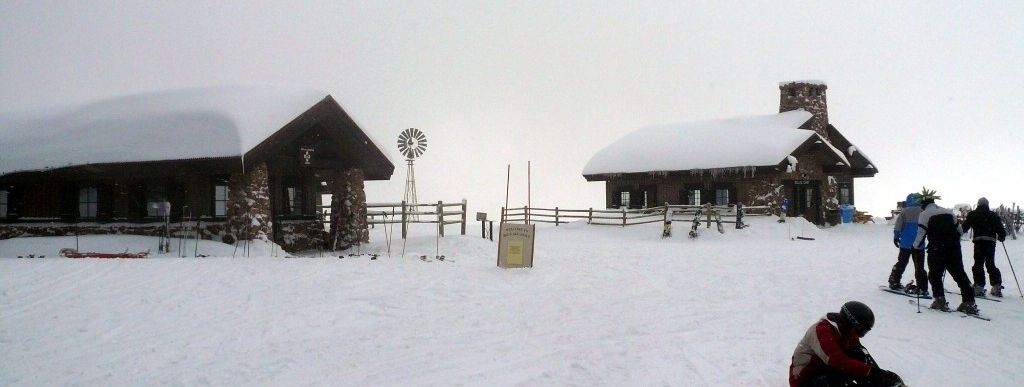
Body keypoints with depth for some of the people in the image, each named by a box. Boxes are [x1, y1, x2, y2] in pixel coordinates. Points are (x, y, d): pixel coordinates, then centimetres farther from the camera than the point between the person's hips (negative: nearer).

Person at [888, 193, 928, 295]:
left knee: (901, 263, 14)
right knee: (919, 266, 4)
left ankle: (894, 282, 17)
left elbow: (898, 226, -6)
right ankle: (922, 288, -1)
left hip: (906, 243, 0)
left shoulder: (905, 212, -3)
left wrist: (896, 237, 6)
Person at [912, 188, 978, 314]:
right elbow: (960, 231, 17)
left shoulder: (924, 214, -2)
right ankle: (969, 302, 1)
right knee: (960, 275, 6)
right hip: (954, 249, 4)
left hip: (936, 250, -4)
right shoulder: (948, 212, 14)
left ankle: (940, 301, 3)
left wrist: (917, 245, 9)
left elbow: (921, 233, -8)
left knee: (935, 275, 10)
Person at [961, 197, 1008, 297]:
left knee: (978, 264, -1)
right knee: (991, 264, 13)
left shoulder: (973, 215, 7)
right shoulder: (993, 215, 14)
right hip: (991, 242, 3)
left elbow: (964, 228, 3)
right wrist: (1001, 237, 33)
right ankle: (997, 287, 9)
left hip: (979, 241, -3)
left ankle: (979, 287, -9)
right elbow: (1001, 230, 13)